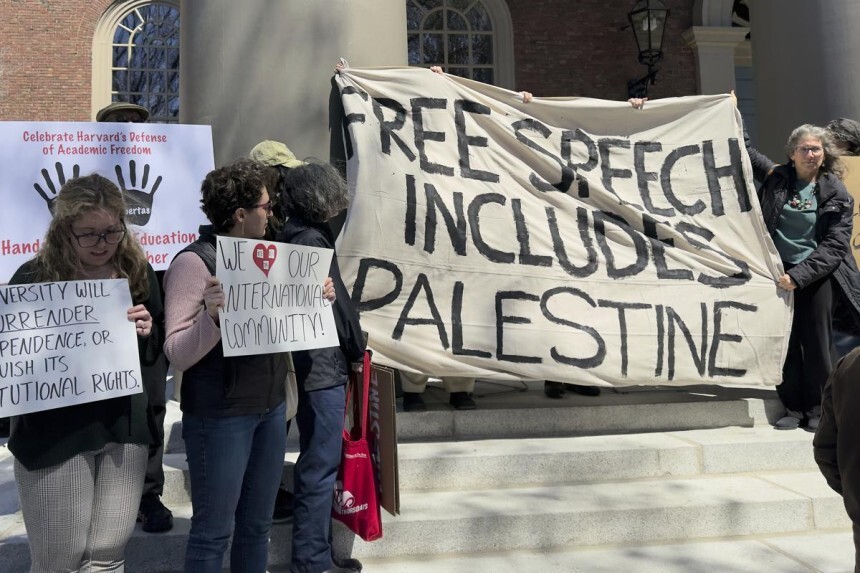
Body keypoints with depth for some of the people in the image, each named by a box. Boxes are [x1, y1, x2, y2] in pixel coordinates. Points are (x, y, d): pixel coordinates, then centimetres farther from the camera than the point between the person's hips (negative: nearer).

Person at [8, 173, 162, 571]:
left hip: (125, 427, 3)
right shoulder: (33, 277, -7)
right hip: (53, 434, -2)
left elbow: (159, 352, 10)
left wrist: (147, 332, -12)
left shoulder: (137, 271, 2)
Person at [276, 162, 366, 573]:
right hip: (323, 366, -10)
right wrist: (357, 351, -1)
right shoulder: (313, 240, -15)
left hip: (306, 363, 10)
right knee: (321, 466, -1)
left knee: (315, 462, 18)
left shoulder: (292, 237, 13)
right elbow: (337, 303, -14)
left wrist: (347, 349, 14)